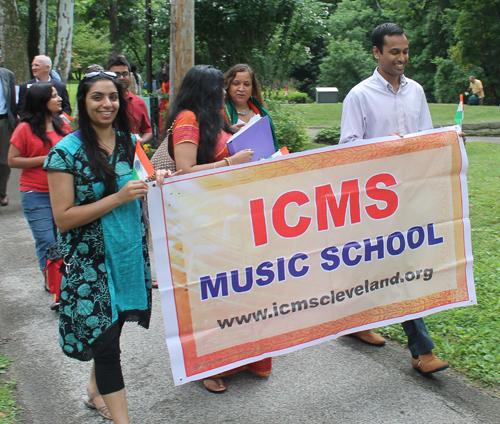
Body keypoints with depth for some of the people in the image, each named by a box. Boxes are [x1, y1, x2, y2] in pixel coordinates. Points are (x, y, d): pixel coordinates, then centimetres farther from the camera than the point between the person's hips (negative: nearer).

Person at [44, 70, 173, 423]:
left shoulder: (130, 142, 5)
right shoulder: (66, 152, -12)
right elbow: (63, 218, -15)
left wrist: (156, 181, -3)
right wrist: (118, 198, -22)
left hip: (129, 252, 6)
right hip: (89, 260, -5)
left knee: (111, 326, 18)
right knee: (105, 339, -2)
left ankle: (96, 391, 41)